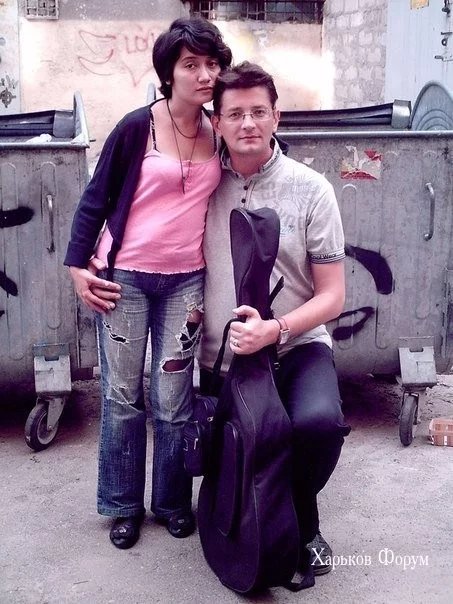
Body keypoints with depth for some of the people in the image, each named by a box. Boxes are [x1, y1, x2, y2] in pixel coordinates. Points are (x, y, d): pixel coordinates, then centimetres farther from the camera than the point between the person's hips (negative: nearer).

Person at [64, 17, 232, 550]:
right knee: (122, 397, 7)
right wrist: (78, 266, -7)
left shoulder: (219, 134, 3)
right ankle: (123, 506, 23)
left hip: (185, 282, 2)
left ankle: (173, 501, 26)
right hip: (124, 278, -2)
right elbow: (95, 199, -2)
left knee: (173, 401, 7)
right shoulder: (137, 127, -8)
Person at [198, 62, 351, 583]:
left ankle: (300, 522, -3)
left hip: (295, 347, -3)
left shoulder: (310, 190, -6)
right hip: (220, 356, 3)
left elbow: (332, 296, -6)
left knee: (319, 421, -31)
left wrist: (275, 330, -23)